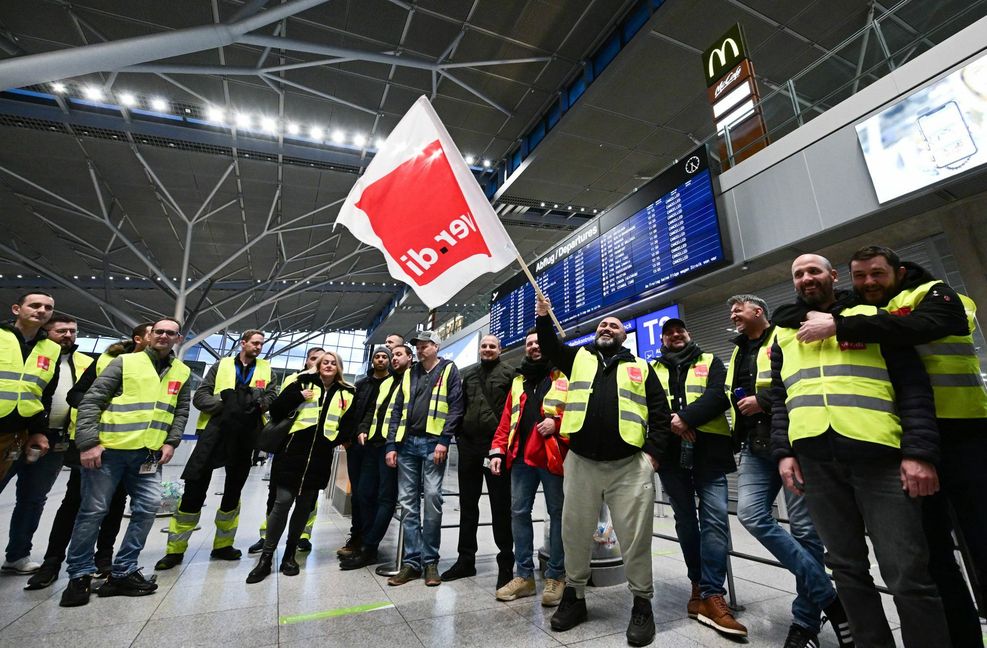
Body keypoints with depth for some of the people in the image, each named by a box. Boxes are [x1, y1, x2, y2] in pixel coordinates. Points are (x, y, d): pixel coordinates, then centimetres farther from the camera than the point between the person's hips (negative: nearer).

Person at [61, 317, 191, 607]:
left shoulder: (182, 372, 9)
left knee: (148, 506, -1)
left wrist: (170, 442, 2)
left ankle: (122, 573, 13)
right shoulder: (125, 362, -2)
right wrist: (88, 442, -12)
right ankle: (80, 575, 24)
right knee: (93, 510, 5)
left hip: (148, 453, 4)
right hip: (109, 449, -3)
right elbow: (91, 401, -5)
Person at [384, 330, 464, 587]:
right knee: (408, 503, 6)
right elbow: (397, 411, 15)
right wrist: (392, 445, 6)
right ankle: (412, 561, 16)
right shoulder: (409, 374, 18)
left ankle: (430, 561, 11)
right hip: (407, 443, 5)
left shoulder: (449, 370, 4)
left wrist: (444, 441, -14)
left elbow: (455, 408, -5)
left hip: (433, 443, -5)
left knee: (432, 500, -4)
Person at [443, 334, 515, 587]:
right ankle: (466, 559, 27)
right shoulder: (468, 374, 15)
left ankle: (506, 563, 17)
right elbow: (461, 405, 18)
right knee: (467, 504, 13)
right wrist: (459, 434, 10)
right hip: (469, 444, 5)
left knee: (501, 506, 4)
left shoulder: (508, 373, 0)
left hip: (496, 445, -5)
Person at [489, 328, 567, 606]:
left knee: (557, 513, 6)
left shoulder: (565, 377, 2)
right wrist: (497, 450, 8)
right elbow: (506, 419, 14)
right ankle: (524, 575, 23)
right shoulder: (518, 381, 17)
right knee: (519, 512, 8)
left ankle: (556, 576, 21)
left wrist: (557, 423, -20)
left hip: (552, 456, -5)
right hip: (521, 457, 5)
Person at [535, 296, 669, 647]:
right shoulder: (578, 358, 16)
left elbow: (660, 413, 8)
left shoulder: (641, 368, 12)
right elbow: (549, 347, 3)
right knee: (575, 532, 10)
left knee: (635, 537, 4)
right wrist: (543, 316, -9)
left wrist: (653, 451, -2)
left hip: (630, 466, -1)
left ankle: (642, 604, 24)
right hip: (580, 463, 2)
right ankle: (574, 596, 29)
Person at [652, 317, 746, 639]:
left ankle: (711, 595, -2)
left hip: (708, 451, -1)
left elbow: (720, 396, -4)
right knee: (685, 520, 10)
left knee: (715, 519, -8)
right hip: (671, 453, 2)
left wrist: (686, 417, -15)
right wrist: (669, 421, -13)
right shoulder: (653, 369, 16)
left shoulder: (710, 362, 12)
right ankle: (700, 585, 25)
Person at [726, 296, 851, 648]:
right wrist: (739, 436, 20)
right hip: (756, 448, 7)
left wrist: (764, 400, -16)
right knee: (751, 514, -9)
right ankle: (828, 598, 2)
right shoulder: (739, 352, 22)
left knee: (804, 528, 0)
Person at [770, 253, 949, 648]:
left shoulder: (870, 317, 10)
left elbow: (913, 385, 2)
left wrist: (920, 451, -9)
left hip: (879, 454, -2)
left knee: (908, 573, 0)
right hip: (815, 459, 3)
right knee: (847, 567, 11)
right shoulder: (784, 333, 17)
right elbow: (779, 399, 15)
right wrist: (783, 451, 4)